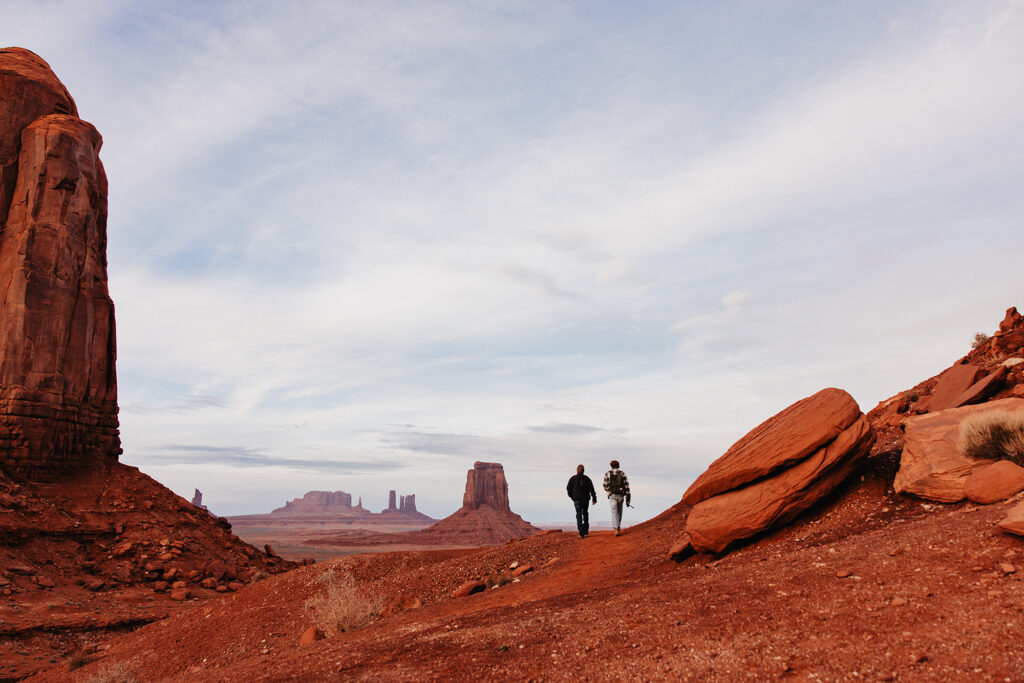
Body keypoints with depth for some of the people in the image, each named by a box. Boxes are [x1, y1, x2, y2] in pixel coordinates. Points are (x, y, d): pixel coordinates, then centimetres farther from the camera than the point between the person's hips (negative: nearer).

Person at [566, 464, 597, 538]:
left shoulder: (573, 478, -2)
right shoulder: (587, 478, 1)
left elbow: (568, 488, 0)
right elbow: (591, 489, -4)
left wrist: (572, 496, 16)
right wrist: (594, 499, -3)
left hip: (577, 499, -2)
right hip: (586, 499, 2)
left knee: (579, 515, 0)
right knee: (585, 513, 22)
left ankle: (581, 533, -11)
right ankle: (586, 530, 21)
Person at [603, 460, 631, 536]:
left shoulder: (607, 474, 2)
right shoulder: (622, 473, 2)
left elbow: (605, 486, 6)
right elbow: (626, 486, -3)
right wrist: (627, 498, -1)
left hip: (612, 495, -1)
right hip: (620, 495, 1)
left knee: (614, 512, -6)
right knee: (619, 512, 18)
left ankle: (616, 528, -24)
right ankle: (618, 527, 27)